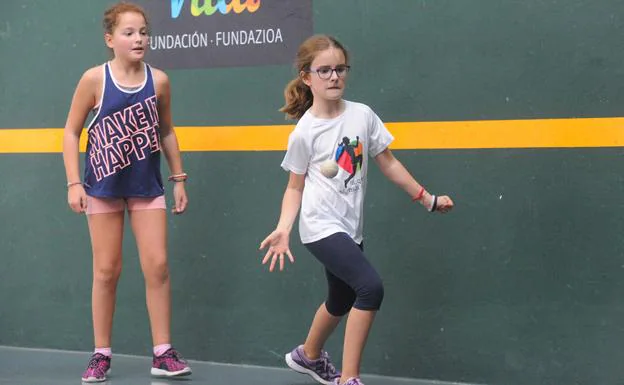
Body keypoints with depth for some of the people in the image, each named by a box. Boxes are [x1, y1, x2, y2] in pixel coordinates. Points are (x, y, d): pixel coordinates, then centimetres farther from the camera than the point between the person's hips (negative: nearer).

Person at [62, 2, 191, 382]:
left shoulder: (158, 80, -4)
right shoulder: (95, 79, -11)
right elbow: (72, 131, -3)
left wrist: (179, 179, 9)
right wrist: (74, 183, -9)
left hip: (147, 186, 2)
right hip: (104, 186, -2)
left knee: (157, 265, -3)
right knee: (107, 270, 3)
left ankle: (163, 352, 6)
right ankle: (101, 355, 14)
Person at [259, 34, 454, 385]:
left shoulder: (362, 115, -1)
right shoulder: (304, 132, -9)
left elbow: (388, 163, 9)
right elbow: (295, 186, 0)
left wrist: (427, 198, 11)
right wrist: (283, 229, -14)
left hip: (349, 228, 6)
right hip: (321, 226, -6)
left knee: (342, 301, 20)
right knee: (371, 287, -23)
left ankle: (308, 356, 49)